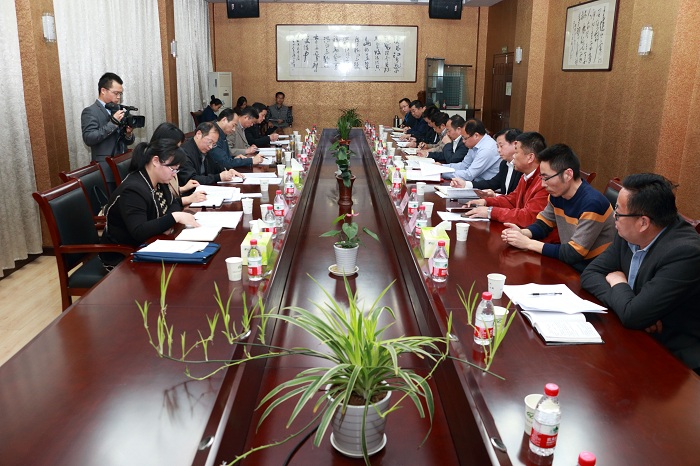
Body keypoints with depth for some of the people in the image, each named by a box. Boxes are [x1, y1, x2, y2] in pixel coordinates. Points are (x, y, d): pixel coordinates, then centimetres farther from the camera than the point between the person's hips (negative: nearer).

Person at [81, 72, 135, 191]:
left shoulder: (118, 111, 17)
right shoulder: (90, 112, -3)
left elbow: (127, 142, 20)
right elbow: (88, 138, -17)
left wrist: (128, 133, -3)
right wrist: (113, 123, -19)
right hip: (106, 172, -6)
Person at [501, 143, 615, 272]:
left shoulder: (591, 204, -24)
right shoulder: (557, 195, -2)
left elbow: (573, 254, -24)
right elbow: (543, 224, 13)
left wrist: (528, 243, -20)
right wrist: (522, 233, -9)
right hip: (569, 265, 7)